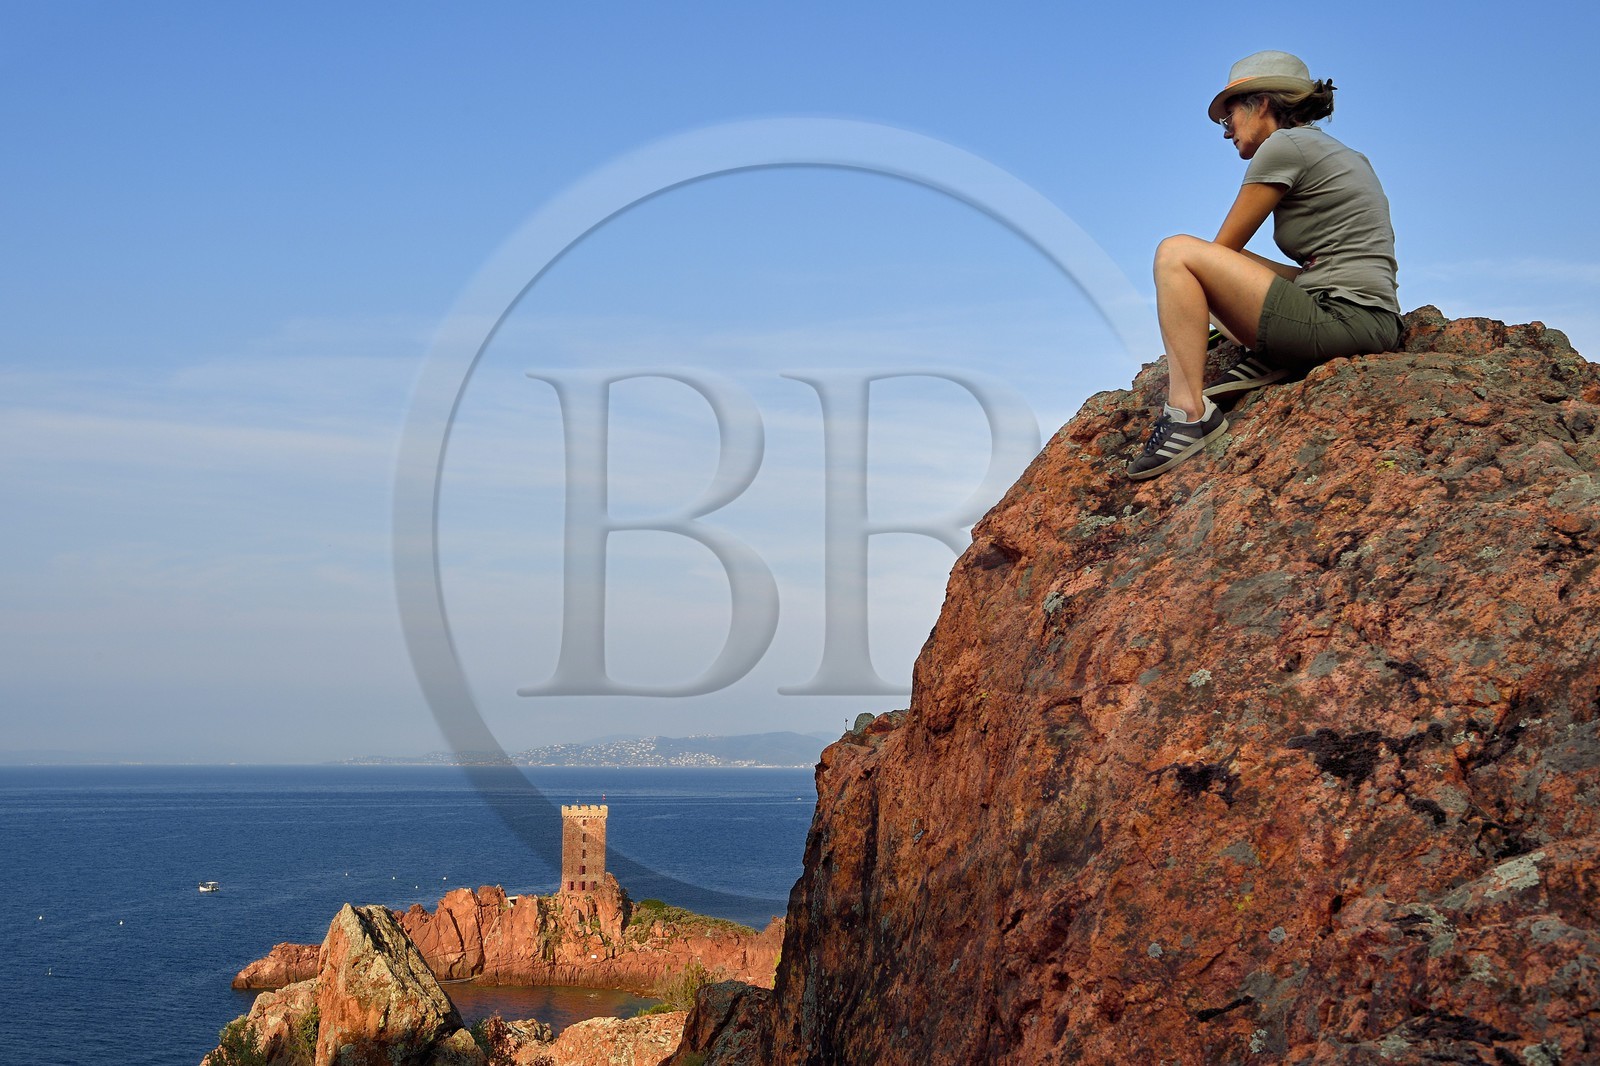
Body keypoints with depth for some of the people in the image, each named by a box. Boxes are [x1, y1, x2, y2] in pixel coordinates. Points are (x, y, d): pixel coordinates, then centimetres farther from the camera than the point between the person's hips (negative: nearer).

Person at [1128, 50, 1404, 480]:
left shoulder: (1283, 145, -4)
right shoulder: (1341, 155, 24)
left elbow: (1223, 247, 2)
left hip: (1344, 321, -10)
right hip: (1373, 326, 10)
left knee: (1176, 253, -11)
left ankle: (1190, 413, -20)